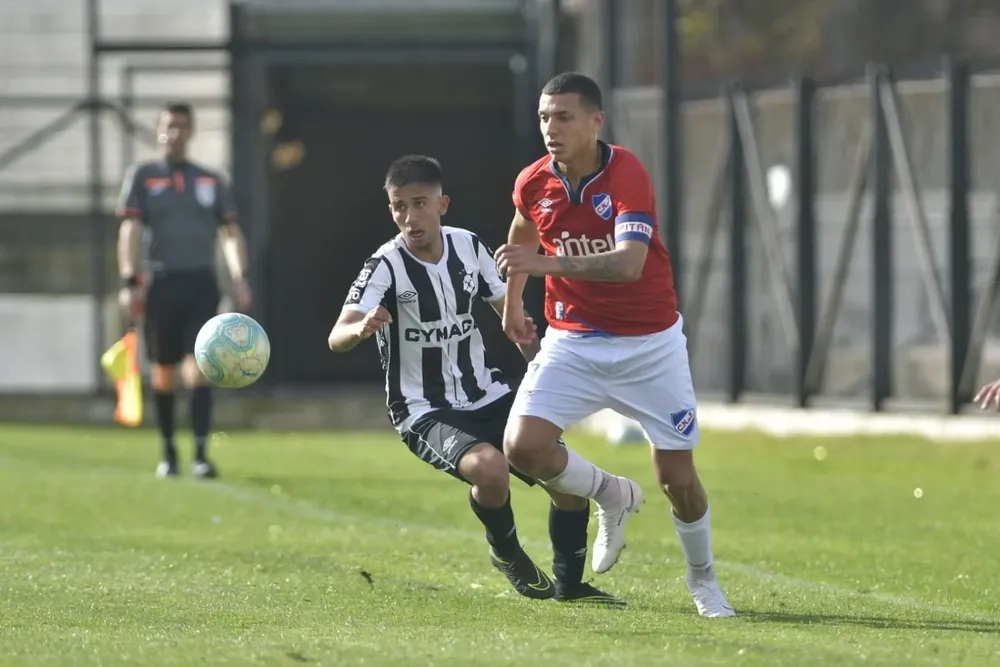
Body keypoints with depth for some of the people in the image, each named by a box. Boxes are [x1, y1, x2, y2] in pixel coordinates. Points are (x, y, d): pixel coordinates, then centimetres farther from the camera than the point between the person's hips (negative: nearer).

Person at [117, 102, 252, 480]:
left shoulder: (211, 181, 14)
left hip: (201, 283, 1)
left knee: (199, 364, -11)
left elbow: (230, 232, 11)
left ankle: (201, 453, -17)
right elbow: (130, 231, -2)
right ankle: (168, 452, 18)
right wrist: (129, 282, -12)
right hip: (161, 284, -1)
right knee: (163, 369, 5)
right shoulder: (143, 176, 7)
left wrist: (239, 277, -4)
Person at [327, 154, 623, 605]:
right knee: (490, 467, -34)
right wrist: (361, 329, -54)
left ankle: (569, 584, 23)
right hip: (425, 412, -6)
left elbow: (506, 309, 16)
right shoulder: (386, 266, -17)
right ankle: (505, 552, -1)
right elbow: (337, 338, -31)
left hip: (487, 398, 6)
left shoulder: (468, 247, -1)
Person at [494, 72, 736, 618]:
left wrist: (548, 263, -47)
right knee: (523, 446, -18)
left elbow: (629, 263, -36)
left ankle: (703, 582, 27)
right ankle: (612, 497, 12)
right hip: (573, 341, 3)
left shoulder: (627, 174, -22)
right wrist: (512, 301, 20)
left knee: (677, 477, -1)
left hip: (650, 344, -3)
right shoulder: (533, 183, -6)